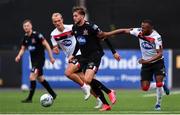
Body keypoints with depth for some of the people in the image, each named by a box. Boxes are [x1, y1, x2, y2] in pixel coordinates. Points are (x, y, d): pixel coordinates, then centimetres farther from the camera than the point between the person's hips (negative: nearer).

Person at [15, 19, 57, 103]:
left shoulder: (37, 35, -16)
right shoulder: (25, 37, 6)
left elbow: (46, 45, -14)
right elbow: (23, 48, 17)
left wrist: (51, 57, -15)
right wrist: (19, 56, -3)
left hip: (40, 59, -8)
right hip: (33, 60, 8)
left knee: (32, 77, -17)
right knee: (40, 79, 16)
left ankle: (30, 98, -12)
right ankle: (53, 94, 29)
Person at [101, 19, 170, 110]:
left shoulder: (156, 37, -25)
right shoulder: (139, 32, -13)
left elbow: (160, 54, -27)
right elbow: (124, 31, -7)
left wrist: (147, 61, -37)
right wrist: (108, 34, -11)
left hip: (157, 62, -4)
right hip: (146, 63, 4)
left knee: (159, 83, -19)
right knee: (145, 87, -4)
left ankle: (158, 104, 6)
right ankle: (162, 85, 25)